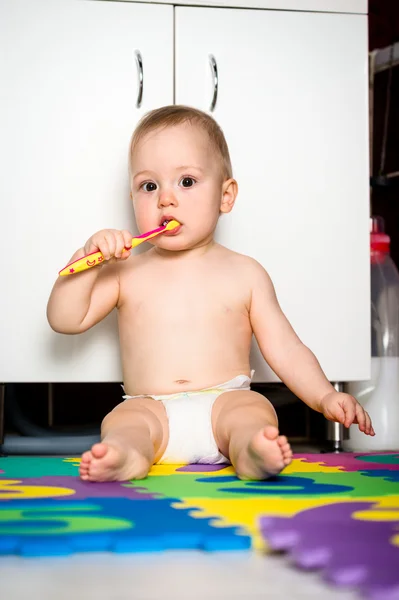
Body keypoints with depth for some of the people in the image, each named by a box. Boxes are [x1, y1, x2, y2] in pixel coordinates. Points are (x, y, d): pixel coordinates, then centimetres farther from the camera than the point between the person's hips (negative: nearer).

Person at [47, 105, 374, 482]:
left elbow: (286, 350, 9)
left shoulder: (244, 274, 9)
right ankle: (125, 456, -55)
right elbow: (65, 320, 5)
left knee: (253, 408, -29)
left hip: (223, 402, 0)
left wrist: (325, 397, -5)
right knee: (121, 420, -27)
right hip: (152, 410, 1)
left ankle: (252, 452, -56)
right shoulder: (125, 272, 11)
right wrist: (87, 259, -8)